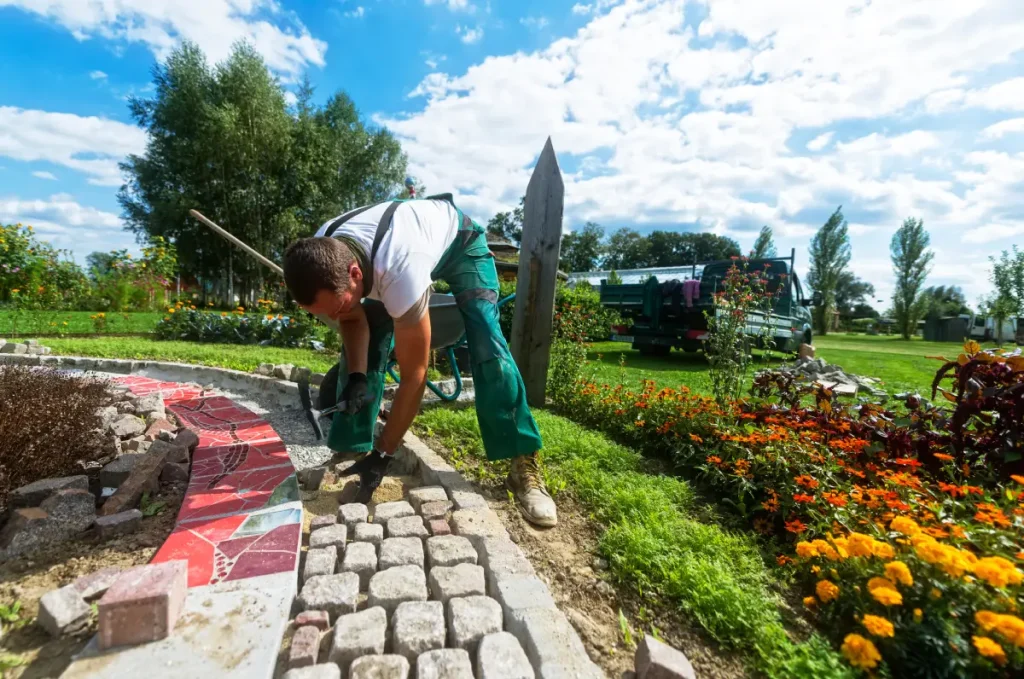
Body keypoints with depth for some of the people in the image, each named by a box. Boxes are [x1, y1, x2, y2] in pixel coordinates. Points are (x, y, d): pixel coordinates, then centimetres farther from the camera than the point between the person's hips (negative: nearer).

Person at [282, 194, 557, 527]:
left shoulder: (399, 271, -47)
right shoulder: (321, 261, -27)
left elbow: (414, 376, -38)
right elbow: (355, 320, -7)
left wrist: (382, 454, -31)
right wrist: (356, 376, -24)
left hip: (459, 241, -5)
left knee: (487, 347, -23)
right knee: (366, 348, -8)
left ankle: (525, 467, -14)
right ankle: (350, 454, 7)